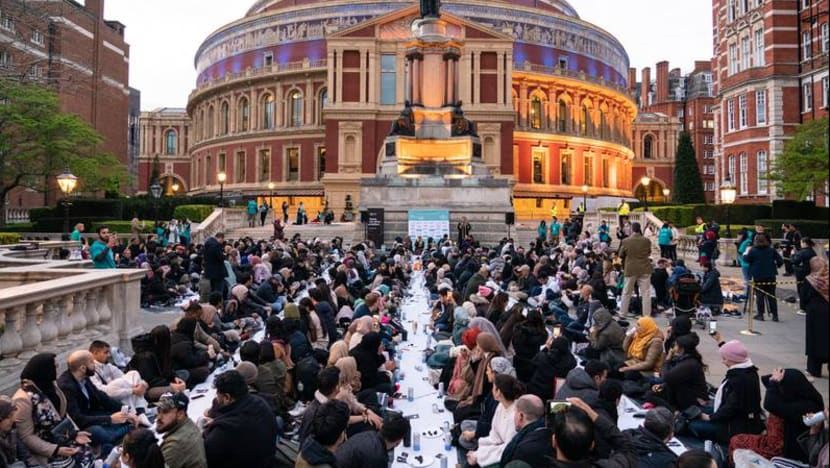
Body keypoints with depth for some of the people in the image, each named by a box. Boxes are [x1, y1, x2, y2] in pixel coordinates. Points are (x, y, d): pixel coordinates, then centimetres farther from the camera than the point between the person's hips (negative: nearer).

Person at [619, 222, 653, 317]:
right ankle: (647, 314, 5)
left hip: (630, 269, 0)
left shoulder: (626, 241, -10)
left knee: (626, 292, 12)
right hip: (645, 269, 0)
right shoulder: (646, 241, -8)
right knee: (646, 293, 6)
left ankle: (623, 313, 18)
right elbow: (649, 252, 9)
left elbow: (621, 255, 1)